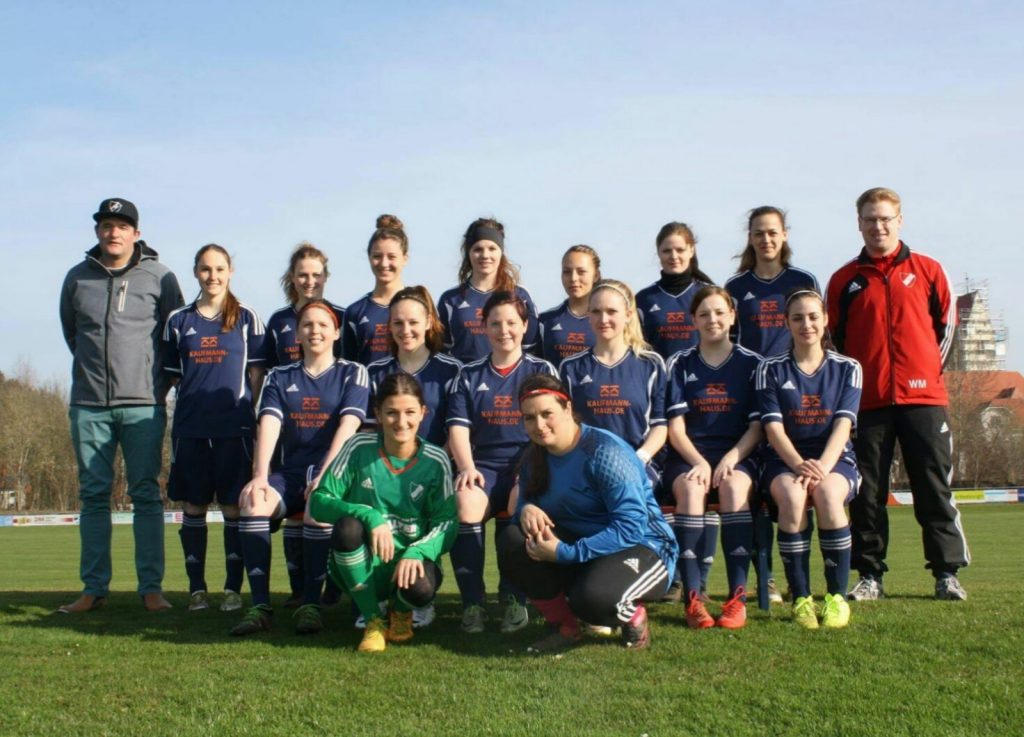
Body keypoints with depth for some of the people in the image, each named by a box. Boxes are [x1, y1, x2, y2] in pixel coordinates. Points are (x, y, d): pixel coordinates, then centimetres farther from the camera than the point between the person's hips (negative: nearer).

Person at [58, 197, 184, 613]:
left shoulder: (159, 277, 2)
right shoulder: (77, 278, 9)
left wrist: (161, 380, 5)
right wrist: (94, 366, 15)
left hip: (143, 404, -2)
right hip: (89, 406, 2)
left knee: (146, 495, -1)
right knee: (93, 496, 5)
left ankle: (151, 587, 3)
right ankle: (94, 588, 10)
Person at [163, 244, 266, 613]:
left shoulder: (246, 318, 5)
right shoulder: (178, 321, 11)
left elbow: (257, 372, 5)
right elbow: (172, 375, 14)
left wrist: (250, 414, -3)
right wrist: (194, 400, 2)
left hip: (234, 426, -2)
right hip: (189, 427, 2)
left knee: (233, 506, -1)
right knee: (193, 506, 5)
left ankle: (233, 588, 6)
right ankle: (196, 587, 13)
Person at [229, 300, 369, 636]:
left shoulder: (352, 373, 7)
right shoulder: (279, 377, 15)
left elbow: (348, 425, -7)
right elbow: (269, 424, -1)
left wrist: (325, 475, -22)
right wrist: (260, 475, -18)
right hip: (290, 470, 3)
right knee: (253, 503, -29)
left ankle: (310, 604, -26)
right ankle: (259, 606, -27)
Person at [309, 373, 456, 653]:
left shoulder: (435, 461, -5)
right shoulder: (359, 448, -7)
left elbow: (447, 522, -6)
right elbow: (318, 501, -10)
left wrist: (417, 552, -26)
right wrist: (369, 516, -26)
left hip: (411, 559, 0)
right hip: (362, 566, 0)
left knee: (420, 589, -35)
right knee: (347, 527, -33)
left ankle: (401, 611, 8)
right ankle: (373, 620, -9)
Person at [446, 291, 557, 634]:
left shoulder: (542, 371, 12)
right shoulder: (469, 375, 16)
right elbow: (458, 428, 7)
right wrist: (467, 468, -12)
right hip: (483, 464, 1)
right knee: (464, 502, -33)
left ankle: (514, 599, -18)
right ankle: (472, 602, -23)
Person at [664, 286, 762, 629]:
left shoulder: (751, 363, 8)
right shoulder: (680, 364, 9)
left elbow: (757, 425, 3)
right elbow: (676, 426, 2)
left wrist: (730, 458, -15)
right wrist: (699, 461, -15)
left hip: (737, 454, 0)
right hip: (688, 454, 0)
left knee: (734, 486, -35)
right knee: (691, 488, -34)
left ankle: (738, 597, -33)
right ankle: (693, 597, -35)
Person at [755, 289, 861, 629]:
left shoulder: (847, 368, 8)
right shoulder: (771, 369, 7)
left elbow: (843, 425, -5)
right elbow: (773, 427, -4)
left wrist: (822, 466, -22)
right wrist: (799, 465, -22)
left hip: (834, 459, 0)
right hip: (784, 460, 0)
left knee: (827, 494, -35)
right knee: (792, 496, -35)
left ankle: (837, 596, -22)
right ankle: (800, 597, -25)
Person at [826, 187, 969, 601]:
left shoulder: (927, 271, 7)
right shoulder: (845, 280, 7)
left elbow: (946, 325, 12)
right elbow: (834, 340, 12)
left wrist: (929, 369, 6)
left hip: (923, 398, 0)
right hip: (868, 401, 1)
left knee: (935, 489, 1)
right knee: (867, 493, 3)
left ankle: (947, 574, 8)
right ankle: (870, 576, 10)